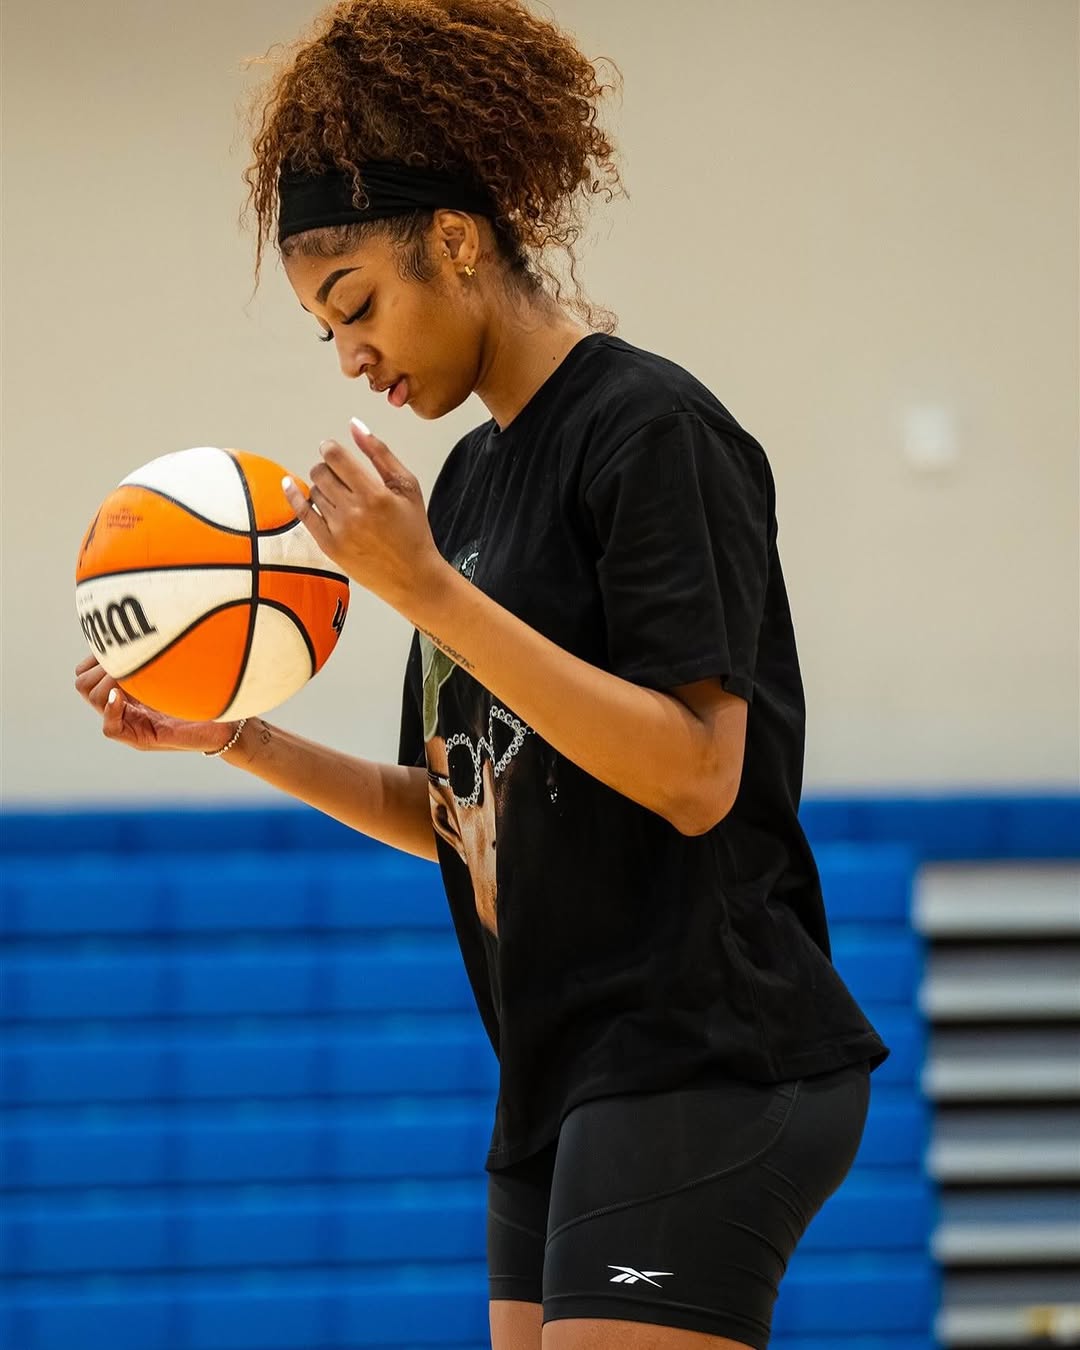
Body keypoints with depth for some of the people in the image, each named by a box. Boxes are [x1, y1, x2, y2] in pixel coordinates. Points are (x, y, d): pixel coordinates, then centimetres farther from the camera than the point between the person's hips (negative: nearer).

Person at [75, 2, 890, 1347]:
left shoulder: (652, 429, -9)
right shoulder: (469, 478, 17)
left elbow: (695, 775, -19)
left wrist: (427, 590, -21)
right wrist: (236, 739, 9)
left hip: (698, 1070, -9)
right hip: (564, 1085, 9)